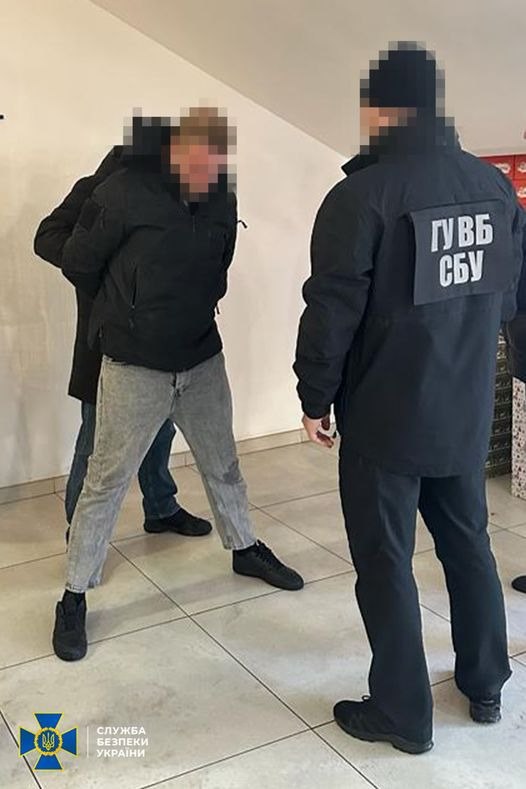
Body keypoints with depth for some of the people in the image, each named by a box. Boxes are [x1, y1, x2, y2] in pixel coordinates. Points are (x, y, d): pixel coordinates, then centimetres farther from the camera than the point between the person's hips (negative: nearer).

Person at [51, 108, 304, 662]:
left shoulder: (221, 200, -2)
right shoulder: (123, 195, -18)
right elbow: (77, 266, -6)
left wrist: (194, 309, 12)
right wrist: (121, 313, 8)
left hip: (202, 360, 5)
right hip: (134, 368, -5)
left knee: (223, 465, 19)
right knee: (106, 482, 2)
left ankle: (244, 549, 42)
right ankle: (74, 597, 17)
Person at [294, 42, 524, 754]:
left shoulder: (363, 194, -17)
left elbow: (332, 312, -16)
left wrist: (316, 398, -2)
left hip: (386, 416, -6)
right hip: (469, 412, 6)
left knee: (385, 562, 7)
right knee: (469, 543, 20)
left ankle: (403, 714, 21)